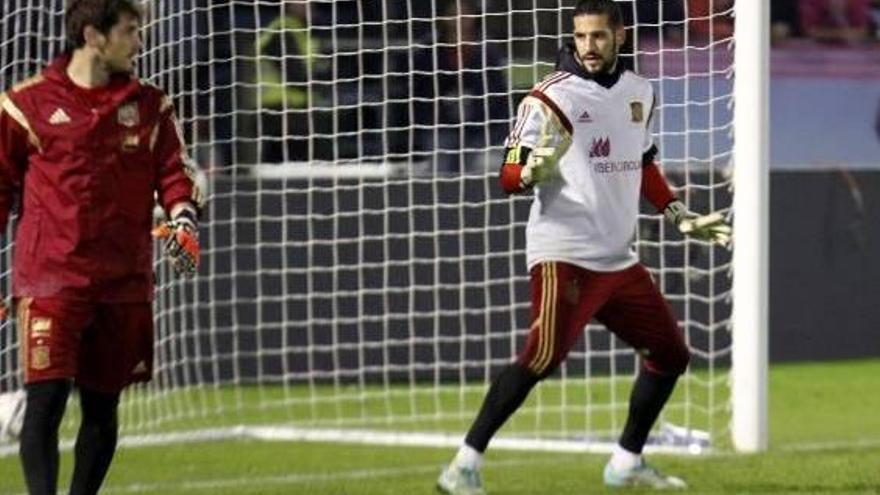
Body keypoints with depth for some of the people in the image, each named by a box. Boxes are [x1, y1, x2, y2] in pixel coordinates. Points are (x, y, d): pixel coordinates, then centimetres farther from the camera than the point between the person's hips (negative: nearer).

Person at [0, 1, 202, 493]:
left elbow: (175, 171, 11)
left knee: (103, 406, 9)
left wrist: (183, 219, -10)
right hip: (50, 277, -4)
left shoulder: (151, 106, 9)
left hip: (125, 282, 4)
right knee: (46, 397, -13)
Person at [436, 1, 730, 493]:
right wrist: (534, 171, -34)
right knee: (542, 357, -21)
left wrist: (681, 215, 22)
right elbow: (510, 175, -13)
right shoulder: (552, 97, -9)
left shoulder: (639, 92, 12)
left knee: (670, 354, 11)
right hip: (565, 256, -7)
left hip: (621, 260, 7)